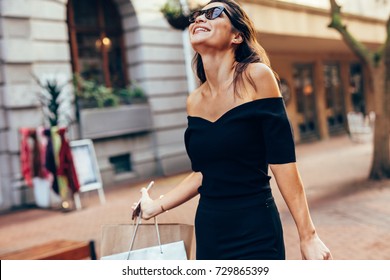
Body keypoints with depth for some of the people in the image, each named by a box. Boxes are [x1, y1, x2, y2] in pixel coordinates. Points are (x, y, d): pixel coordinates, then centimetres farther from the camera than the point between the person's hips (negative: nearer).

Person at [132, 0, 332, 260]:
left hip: (257, 231, -5)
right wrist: (156, 207, 12)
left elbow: (283, 161, -14)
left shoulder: (256, 76, -11)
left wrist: (308, 236, -15)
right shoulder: (194, 101, 4)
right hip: (209, 230, 5)